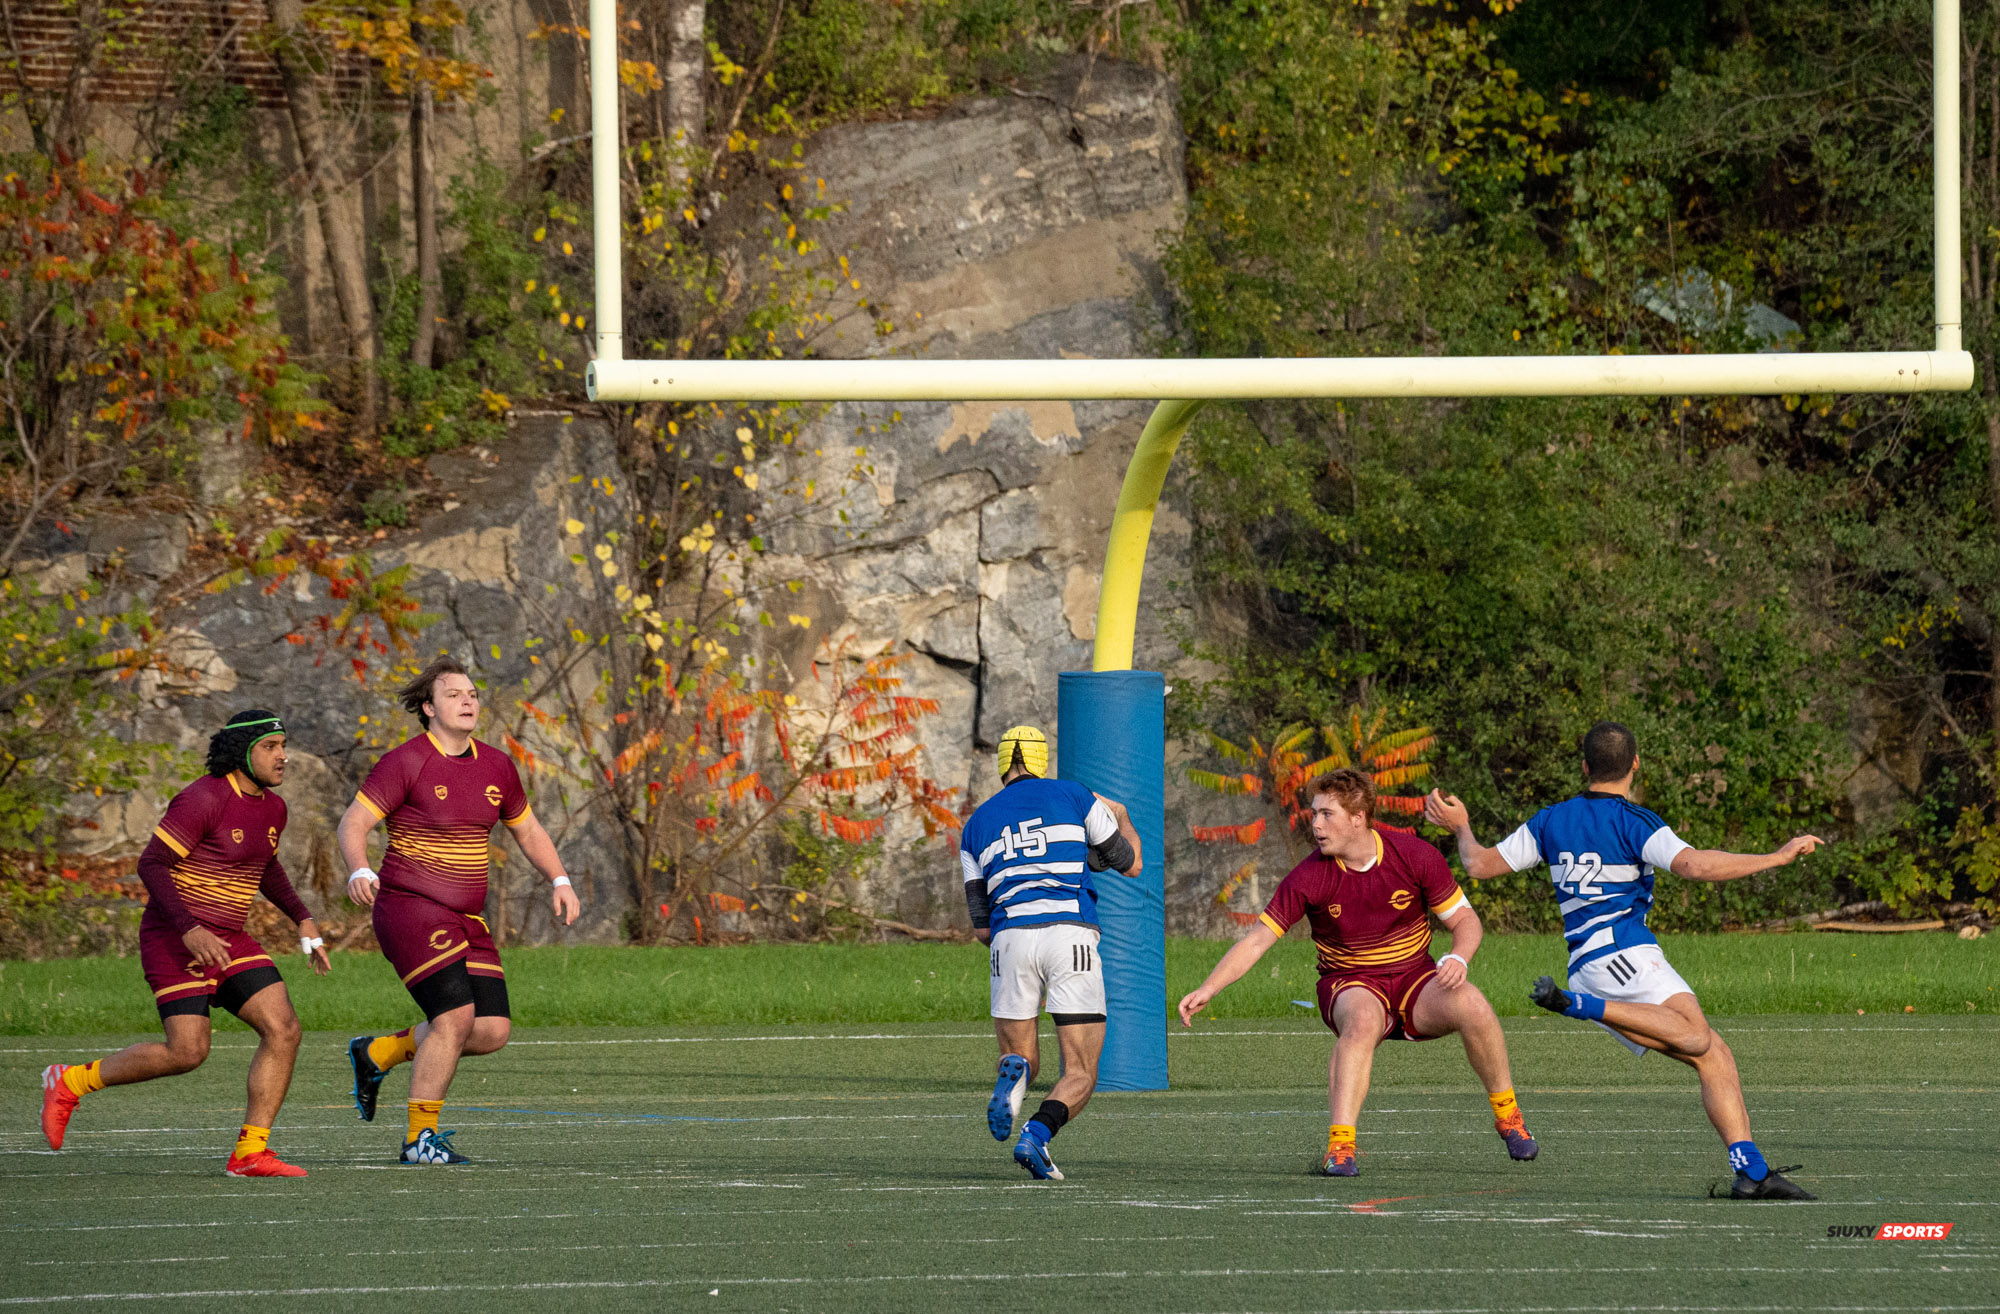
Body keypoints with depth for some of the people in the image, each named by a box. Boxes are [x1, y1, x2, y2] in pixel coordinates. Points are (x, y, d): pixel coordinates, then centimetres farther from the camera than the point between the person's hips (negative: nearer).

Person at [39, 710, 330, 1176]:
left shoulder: (272, 807, 9)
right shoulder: (203, 800, -17)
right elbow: (151, 865, -19)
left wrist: (303, 920, 18)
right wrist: (189, 929, -29)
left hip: (228, 942, 8)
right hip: (174, 940, -8)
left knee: (283, 1029, -9)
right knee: (187, 1052, -15)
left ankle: (250, 1152, -7)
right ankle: (70, 1083, 6)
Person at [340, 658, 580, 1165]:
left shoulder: (496, 766, 10)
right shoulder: (405, 763, -10)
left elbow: (528, 831, 22)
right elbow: (353, 823, -15)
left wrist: (560, 881, 7)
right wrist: (359, 872, -34)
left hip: (466, 920, 7)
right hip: (410, 909, -7)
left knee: (492, 1030, -2)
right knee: (456, 1014, -20)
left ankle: (377, 1053, 18)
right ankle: (419, 1138, -9)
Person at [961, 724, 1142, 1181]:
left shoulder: (977, 824, 18)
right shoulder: (1074, 797, 11)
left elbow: (981, 925, 15)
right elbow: (1130, 865, 22)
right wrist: (1121, 817, 41)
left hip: (1010, 938, 2)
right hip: (1071, 934, -2)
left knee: (1021, 1055, 20)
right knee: (1080, 1077, 4)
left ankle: (1014, 1073, -20)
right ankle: (1036, 1136, -27)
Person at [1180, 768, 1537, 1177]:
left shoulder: (1415, 855, -10)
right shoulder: (1309, 878, -12)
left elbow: (1465, 920, -1)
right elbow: (1257, 940, -10)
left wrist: (1458, 959, -23)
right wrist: (1206, 990, -20)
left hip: (1415, 977, 1)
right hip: (1350, 985, -1)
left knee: (1472, 1006, -28)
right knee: (1361, 1021, -38)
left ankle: (1507, 1116, -4)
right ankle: (1340, 1147, -43)